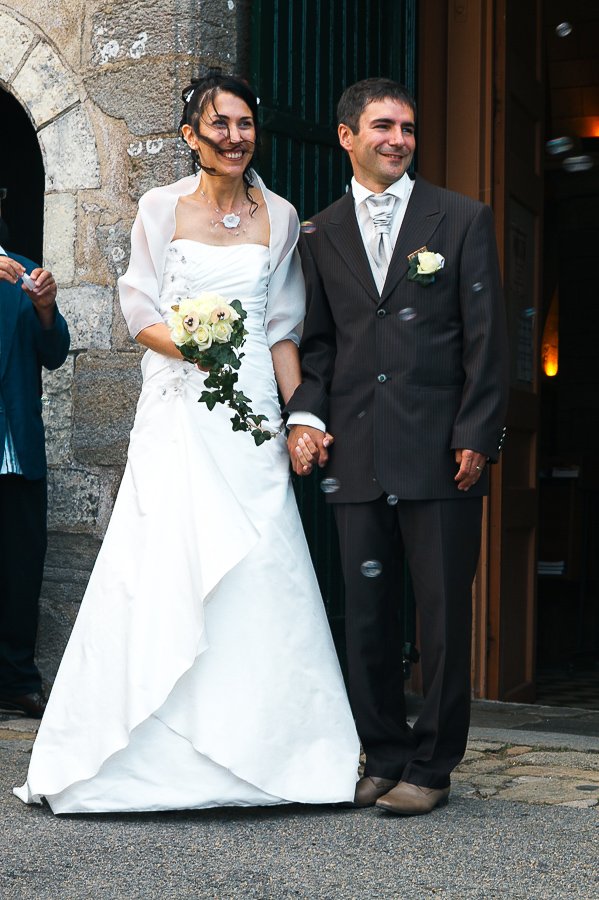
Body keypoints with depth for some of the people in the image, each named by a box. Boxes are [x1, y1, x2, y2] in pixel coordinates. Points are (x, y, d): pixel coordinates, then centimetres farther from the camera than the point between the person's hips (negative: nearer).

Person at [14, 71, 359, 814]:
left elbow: (283, 328, 11)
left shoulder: (279, 218, 11)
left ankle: (253, 746, 3)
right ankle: (157, 751, 0)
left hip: (251, 411, 2)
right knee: (164, 563, -8)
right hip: (177, 411, -2)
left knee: (256, 568, -5)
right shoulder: (161, 209, 6)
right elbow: (139, 311, 3)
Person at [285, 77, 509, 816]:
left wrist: (476, 436, -7)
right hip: (357, 456, 3)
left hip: (440, 451, -3)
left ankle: (430, 767, 12)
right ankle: (382, 759, 19)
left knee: (443, 613, 1)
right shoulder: (320, 234, 13)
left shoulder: (461, 219, 5)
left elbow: (485, 336, 1)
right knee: (366, 614, 7)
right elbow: (316, 340, 14)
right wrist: (305, 415, -2)